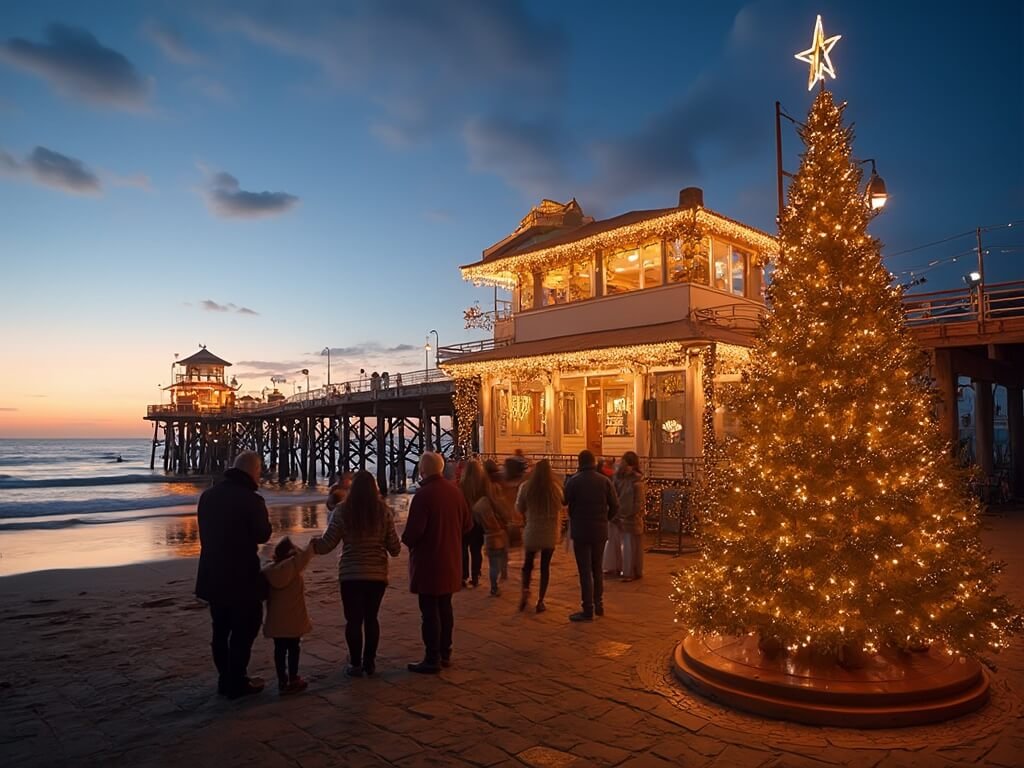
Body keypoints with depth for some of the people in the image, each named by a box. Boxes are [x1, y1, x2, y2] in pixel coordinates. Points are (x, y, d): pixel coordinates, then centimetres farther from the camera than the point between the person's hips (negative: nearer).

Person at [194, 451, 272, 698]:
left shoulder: (208, 495, 4)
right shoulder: (251, 499, -20)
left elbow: (205, 531, 13)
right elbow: (263, 535, -9)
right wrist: (262, 516, 6)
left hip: (213, 576, 7)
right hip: (242, 578, -7)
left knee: (221, 629, 18)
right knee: (243, 630, 6)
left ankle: (225, 679, 27)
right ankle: (237, 682, 10)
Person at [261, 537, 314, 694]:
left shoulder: (268, 569, 1)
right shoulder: (294, 565, -13)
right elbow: (306, 553, -1)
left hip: (275, 620, 4)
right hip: (293, 619, -4)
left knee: (279, 649, 11)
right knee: (293, 648, 7)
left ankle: (282, 682, 17)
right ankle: (293, 681, 13)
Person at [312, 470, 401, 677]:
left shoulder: (342, 511, -8)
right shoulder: (383, 511, -5)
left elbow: (327, 544, -4)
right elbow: (394, 547, -2)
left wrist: (313, 544, 18)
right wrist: (394, 550, 21)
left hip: (350, 574, -2)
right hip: (377, 574, 2)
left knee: (354, 620, 9)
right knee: (371, 618, 16)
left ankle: (355, 664, 14)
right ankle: (370, 662, 21)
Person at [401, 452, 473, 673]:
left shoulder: (423, 495, -19)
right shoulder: (454, 490, 2)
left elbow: (413, 531, -22)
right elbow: (467, 523, 8)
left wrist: (407, 541, -1)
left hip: (428, 562, -7)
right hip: (450, 560, 7)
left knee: (430, 611, 1)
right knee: (445, 608, 17)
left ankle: (432, 660, 8)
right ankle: (445, 653, 27)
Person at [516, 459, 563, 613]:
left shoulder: (525, 487, -9)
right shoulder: (556, 487, -10)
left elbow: (519, 508, 2)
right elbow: (560, 507, 3)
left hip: (532, 531, 0)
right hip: (550, 532, 0)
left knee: (528, 563, 17)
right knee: (545, 566, 9)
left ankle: (525, 591, -2)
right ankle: (540, 601, 11)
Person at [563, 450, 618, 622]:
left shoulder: (573, 481, -10)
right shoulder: (605, 481, -1)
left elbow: (564, 502, -5)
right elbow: (614, 506, -1)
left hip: (580, 531, -4)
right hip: (600, 531, 4)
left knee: (585, 571, 1)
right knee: (597, 569, 18)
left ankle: (588, 610, 3)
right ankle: (598, 605, 25)